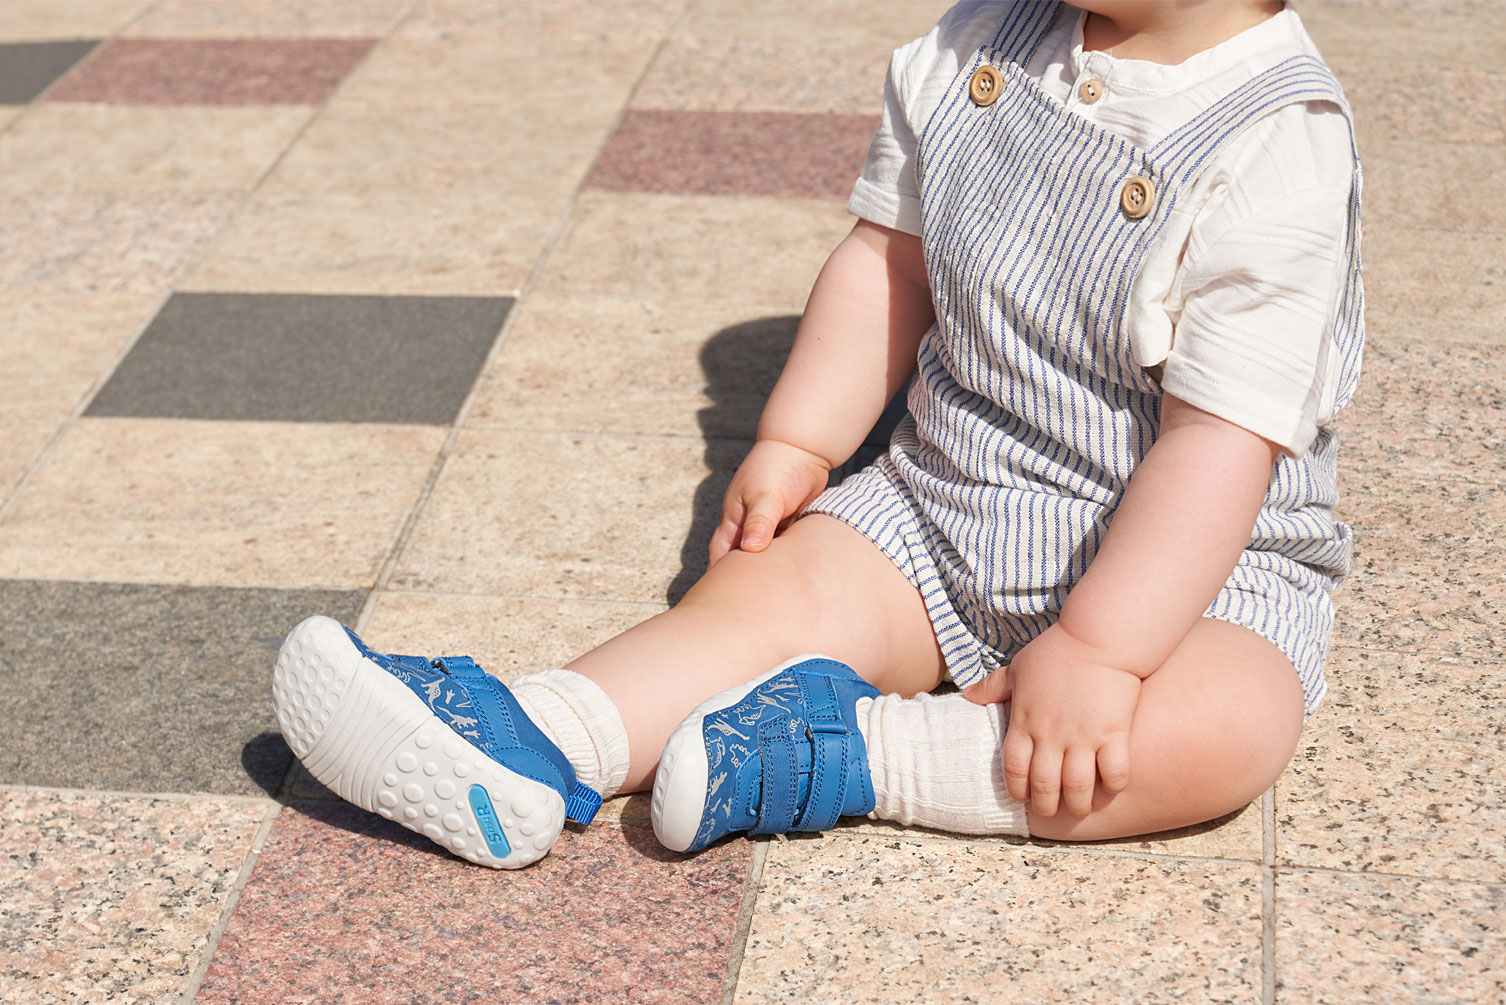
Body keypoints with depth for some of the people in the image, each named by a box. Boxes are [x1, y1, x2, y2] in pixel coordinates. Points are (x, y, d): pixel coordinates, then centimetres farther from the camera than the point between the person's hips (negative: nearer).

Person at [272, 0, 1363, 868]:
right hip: (943, 504, 5)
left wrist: (1099, 649, -30)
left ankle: (844, 749, -32)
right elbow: (889, 261, 9)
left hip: (1195, 555, -5)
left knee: (1228, 726, -31)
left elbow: (1220, 445, -26)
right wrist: (797, 447, 1)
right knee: (779, 581, -14)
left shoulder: (1273, 155, -23)